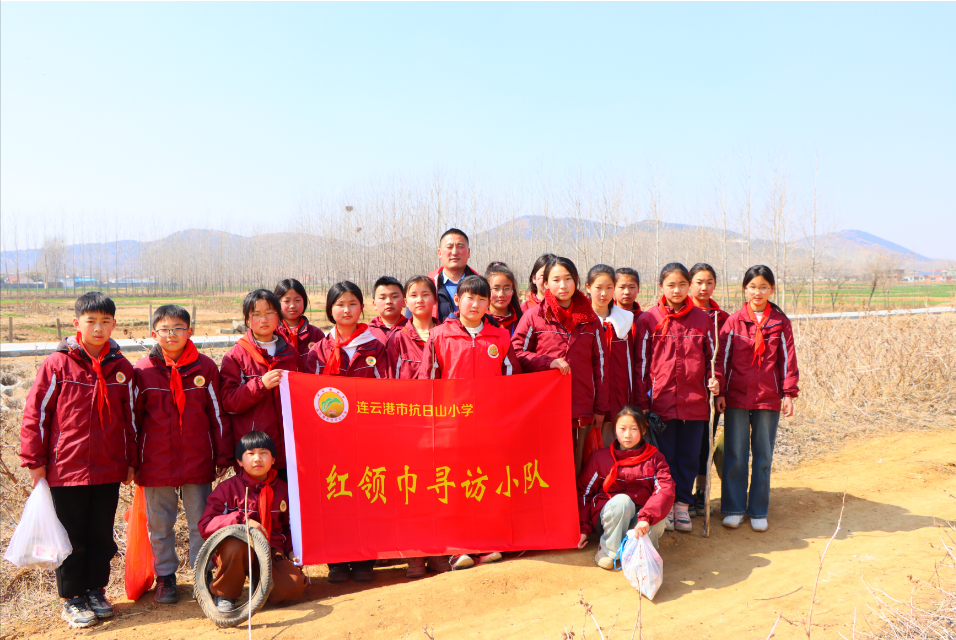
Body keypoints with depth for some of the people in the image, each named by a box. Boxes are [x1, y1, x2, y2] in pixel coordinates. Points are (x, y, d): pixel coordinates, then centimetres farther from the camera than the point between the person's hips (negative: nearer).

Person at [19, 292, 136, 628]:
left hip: (109, 470, 3)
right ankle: (73, 599, 25)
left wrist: (131, 461, 9)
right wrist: (34, 461, -4)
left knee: (102, 536, 13)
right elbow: (35, 413, -3)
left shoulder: (121, 368, 2)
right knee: (71, 538, 9)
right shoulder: (57, 364, -6)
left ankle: (96, 591, 31)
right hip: (66, 470, -3)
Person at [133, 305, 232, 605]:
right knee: (159, 524, 11)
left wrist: (223, 455, 4)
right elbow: (132, 418, 5)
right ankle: (165, 577, 29)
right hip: (156, 463, 0)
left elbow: (218, 414, 3)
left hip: (198, 462, 0)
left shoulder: (205, 367, -1)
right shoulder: (143, 371, -2)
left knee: (201, 522, 8)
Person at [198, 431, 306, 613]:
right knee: (234, 546, -39)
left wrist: (292, 550, 4)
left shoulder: (282, 489, 9)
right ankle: (224, 593, -9)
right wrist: (243, 520, -24)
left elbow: (290, 526, 23)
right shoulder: (228, 488, -2)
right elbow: (205, 526, -12)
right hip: (238, 550, -2)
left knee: (292, 586, -26)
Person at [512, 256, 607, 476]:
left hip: (581, 409, 3)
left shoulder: (590, 319, 10)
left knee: (574, 470, 8)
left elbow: (599, 363, 13)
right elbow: (516, 354, 1)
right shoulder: (534, 315, 1)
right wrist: (549, 362, -13)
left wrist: (600, 408, 10)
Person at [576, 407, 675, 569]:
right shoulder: (601, 457, 1)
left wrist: (645, 517, -34)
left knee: (659, 520, -33)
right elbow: (583, 492, 5)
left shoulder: (654, 458, 0)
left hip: (638, 519, 1)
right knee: (622, 500, -34)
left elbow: (666, 490, -16)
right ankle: (608, 550, -14)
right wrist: (583, 528, -4)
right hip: (609, 517, -1)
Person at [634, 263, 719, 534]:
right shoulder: (648, 319, 0)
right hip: (661, 399, -2)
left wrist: (714, 380, -5)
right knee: (663, 455, 6)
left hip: (694, 400, 2)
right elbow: (642, 362, 1)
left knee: (689, 455, 9)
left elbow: (712, 356, 14)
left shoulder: (703, 319, 6)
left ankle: (682, 504, 23)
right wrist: (643, 401, -2)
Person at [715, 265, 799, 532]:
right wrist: (719, 391, -3)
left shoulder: (780, 322, 4)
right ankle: (733, 509, 16)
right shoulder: (733, 321, 2)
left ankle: (759, 511, 19)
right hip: (736, 397, 0)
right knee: (735, 456, 4)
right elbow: (722, 357, 2)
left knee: (763, 456, 8)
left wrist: (788, 394, 0)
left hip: (768, 398, 1)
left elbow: (787, 359, 5)